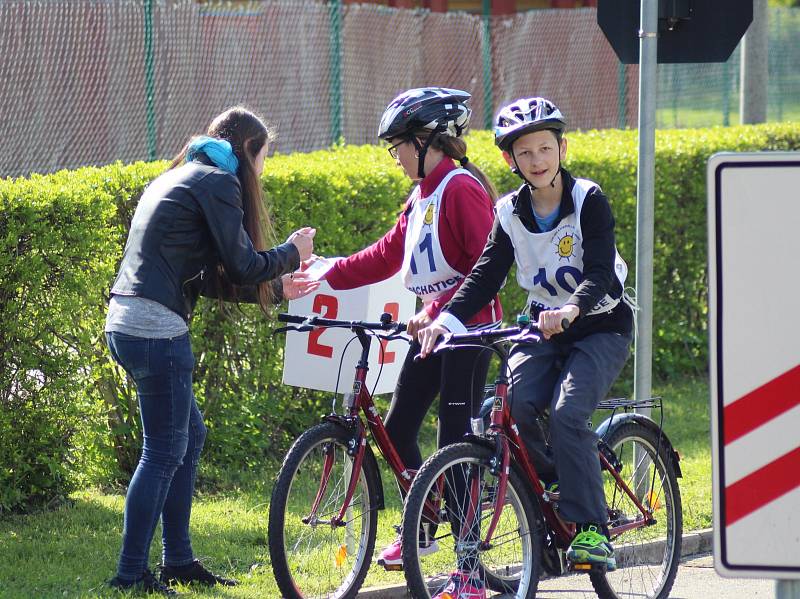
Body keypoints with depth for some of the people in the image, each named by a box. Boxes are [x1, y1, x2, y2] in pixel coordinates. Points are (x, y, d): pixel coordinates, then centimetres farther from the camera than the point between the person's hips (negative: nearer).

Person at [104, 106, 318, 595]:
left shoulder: (181, 178, 23)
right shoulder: (217, 183, -6)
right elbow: (242, 265, -9)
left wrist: (276, 289, 26)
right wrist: (292, 252, 9)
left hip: (126, 324, 10)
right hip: (156, 330, -10)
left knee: (191, 435, 19)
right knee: (164, 452, -3)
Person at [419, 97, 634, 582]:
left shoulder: (589, 201, -14)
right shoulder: (510, 213, 0)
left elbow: (600, 272, -25)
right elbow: (487, 275, -6)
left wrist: (571, 308, -46)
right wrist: (448, 318, -24)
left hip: (600, 325, -4)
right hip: (543, 327, 5)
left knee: (567, 413, -27)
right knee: (514, 407, -23)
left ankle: (593, 530, -19)